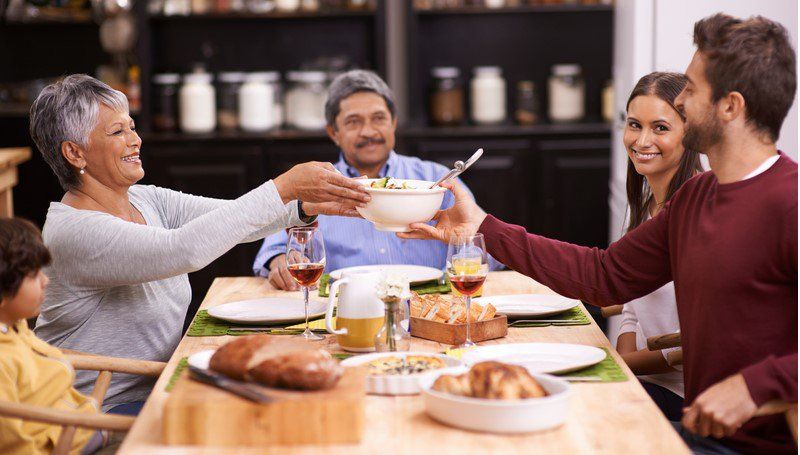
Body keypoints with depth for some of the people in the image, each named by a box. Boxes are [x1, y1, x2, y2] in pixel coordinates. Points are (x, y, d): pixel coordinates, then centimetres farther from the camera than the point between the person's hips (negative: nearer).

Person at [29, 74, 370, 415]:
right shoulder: (73, 231, -20)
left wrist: (308, 206, -20)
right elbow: (183, 250, -32)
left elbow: (235, 219, -1)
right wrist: (285, 187, -31)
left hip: (158, 391, 8)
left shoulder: (148, 201, 7)